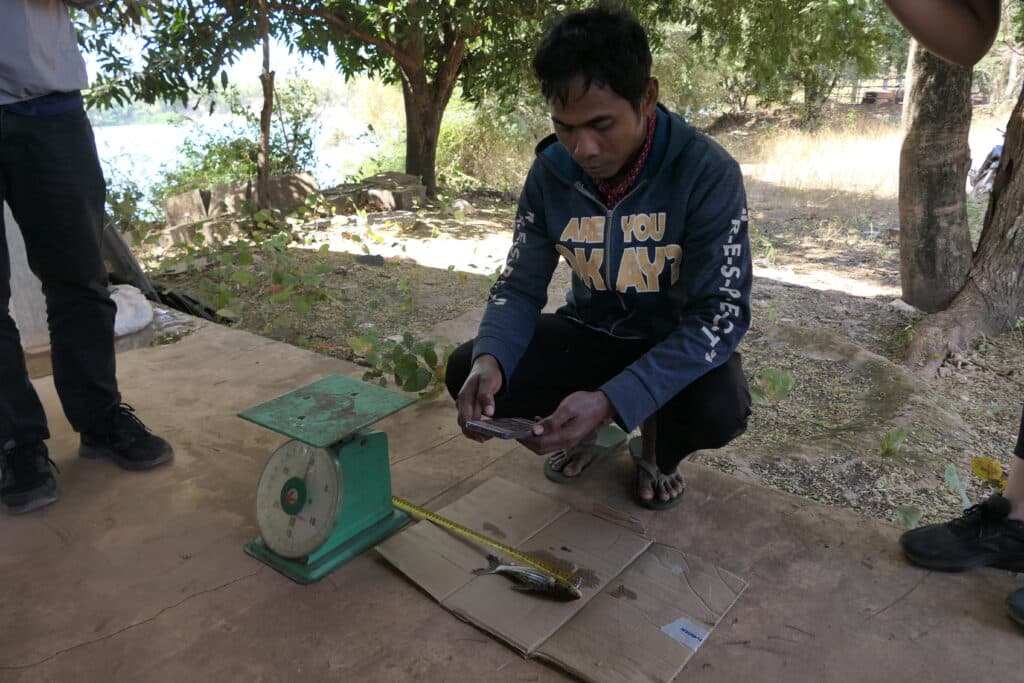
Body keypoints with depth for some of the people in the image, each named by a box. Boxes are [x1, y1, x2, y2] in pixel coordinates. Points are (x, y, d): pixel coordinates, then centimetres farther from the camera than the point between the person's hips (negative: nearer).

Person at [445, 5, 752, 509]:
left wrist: (610, 400, -41)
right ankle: (589, 430, 10)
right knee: (467, 373, -17)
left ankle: (657, 444, 3)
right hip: (591, 330, 3)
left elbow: (720, 315, -28)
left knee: (718, 411, -35)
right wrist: (489, 358, -31)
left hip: (680, 341, -3)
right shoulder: (549, 174, -12)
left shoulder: (708, 173, -25)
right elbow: (520, 287, -7)